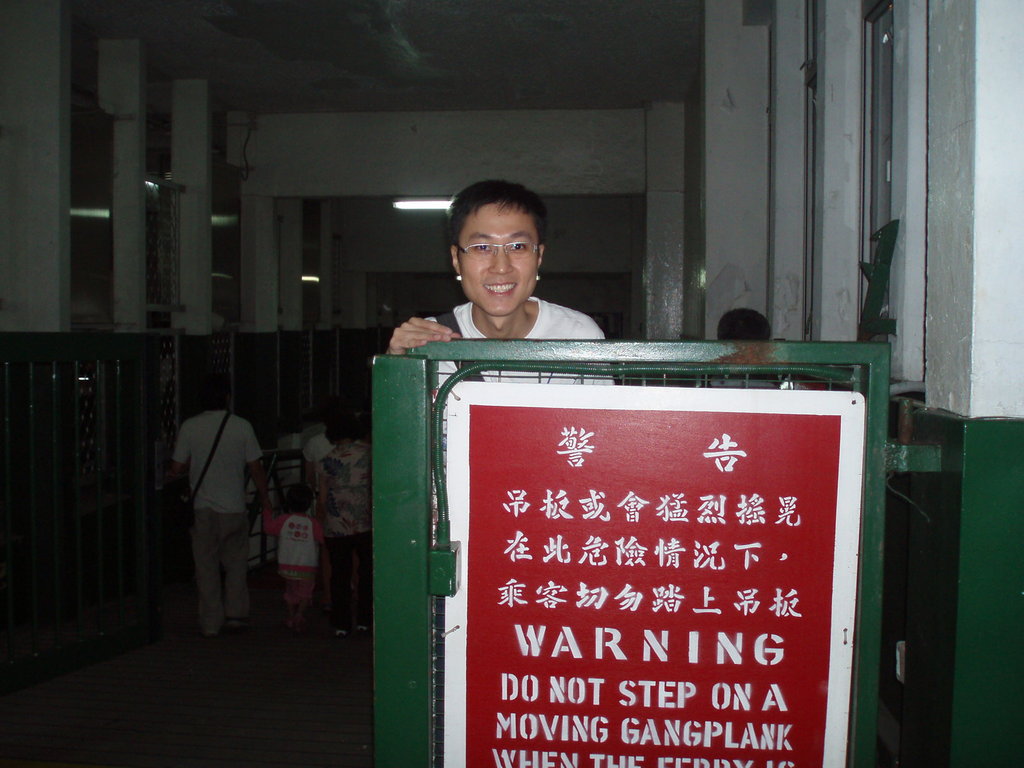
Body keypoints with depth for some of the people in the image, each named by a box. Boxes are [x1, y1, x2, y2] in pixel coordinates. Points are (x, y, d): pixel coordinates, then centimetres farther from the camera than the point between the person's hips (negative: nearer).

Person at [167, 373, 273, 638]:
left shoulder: (190, 426, -5)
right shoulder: (241, 426, -5)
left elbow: (177, 468, -1)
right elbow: (255, 467, -2)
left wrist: (172, 474, 22)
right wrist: (265, 498, 10)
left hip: (203, 508, 0)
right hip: (234, 507, 0)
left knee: (207, 566, 7)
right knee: (236, 562, 15)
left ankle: (211, 623, 11)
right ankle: (236, 614, 14)